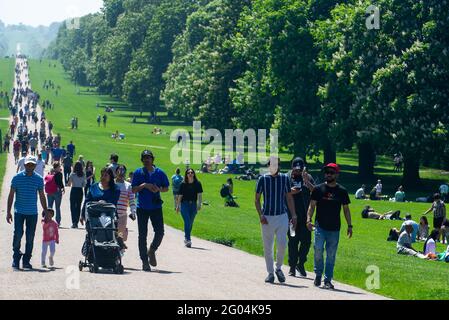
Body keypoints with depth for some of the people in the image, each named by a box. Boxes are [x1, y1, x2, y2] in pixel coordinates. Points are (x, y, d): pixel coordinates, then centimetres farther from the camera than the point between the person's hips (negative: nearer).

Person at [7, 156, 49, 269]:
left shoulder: (39, 179, 5)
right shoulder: (17, 178, 1)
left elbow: (42, 197, 12)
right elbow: (11, 195, 4)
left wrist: (46, 213, 11)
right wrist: (8, 212, 0)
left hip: (33, 213, 2)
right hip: (19, 212, -2)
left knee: (30, 237, 3)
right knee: (18, 234, -8)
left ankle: (26, 261, 12)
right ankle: (16, 259, 5)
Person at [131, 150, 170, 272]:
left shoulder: (159, 172, 4)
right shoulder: (138, 173, 1)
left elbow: (166, 188, 10)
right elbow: (134, 190, -2)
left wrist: (158, 189, -10)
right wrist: (144, 185, -17)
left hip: (156, 207, 1)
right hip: (142, 208, -1)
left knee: (160, 232, -5)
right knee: (142, 235, 0)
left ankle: (152, 251, 22)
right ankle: (144, 261, 7)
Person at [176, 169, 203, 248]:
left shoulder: (197, 184, 0)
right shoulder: (183, 184, -3)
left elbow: (199, 195, -3)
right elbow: (180, 196, 3)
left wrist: (199, 204, -15)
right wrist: (178, 206, 5)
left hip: (193, 205, 2)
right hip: (185, 204, -2)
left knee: (191, 223, 11)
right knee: (187, 222, -14)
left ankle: (186, 238, 28)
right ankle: (188, 240, -15)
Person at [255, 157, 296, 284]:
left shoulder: (285, 178, 6)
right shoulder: (262, 179, 0)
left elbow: (289, 198, 12)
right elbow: (257, 199, 4)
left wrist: (294, 216, 6)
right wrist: (260, 215, -9)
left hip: (282, 216, 1)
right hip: (267, 217, -1)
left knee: (282, 244, -10)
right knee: (268, 247, 2)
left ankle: (278, 268, 12)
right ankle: (270, 273, 13)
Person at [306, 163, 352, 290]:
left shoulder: (342, 191, 5)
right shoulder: (318, 189, 3)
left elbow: (346, 209, 11)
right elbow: (312, 205, 4)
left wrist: (349, 225, 5)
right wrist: (309, 219, -11)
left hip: (334, 228, 1)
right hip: (320, 227, -1)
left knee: (331, 255, 2)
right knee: (318, 250, -11)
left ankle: (328, 280, 10)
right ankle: (318, 275, 9)